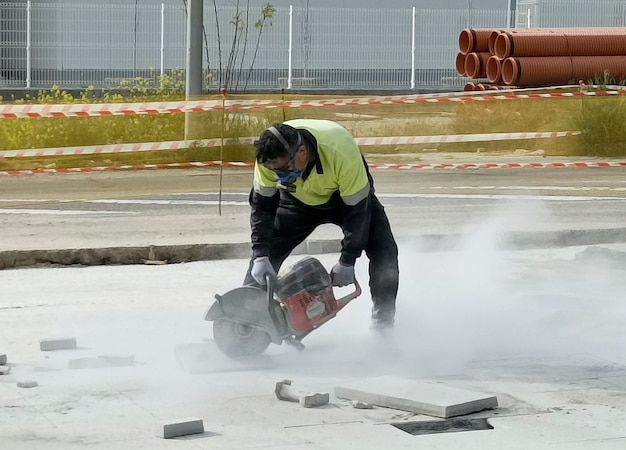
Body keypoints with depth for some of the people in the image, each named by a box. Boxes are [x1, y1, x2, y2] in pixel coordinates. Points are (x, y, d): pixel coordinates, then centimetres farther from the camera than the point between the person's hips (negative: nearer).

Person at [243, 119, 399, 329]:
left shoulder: (342, 154, -42)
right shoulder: (270, 156, -32)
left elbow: (357, 210, -30)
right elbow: (262, 205, -17)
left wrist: (347, 262, -25)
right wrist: (260, 256, -24)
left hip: (349, 194, -3)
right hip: (298, 199, 3)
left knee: (384, 251, -18)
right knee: (265, 250, -9)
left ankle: (383, 321, -4)